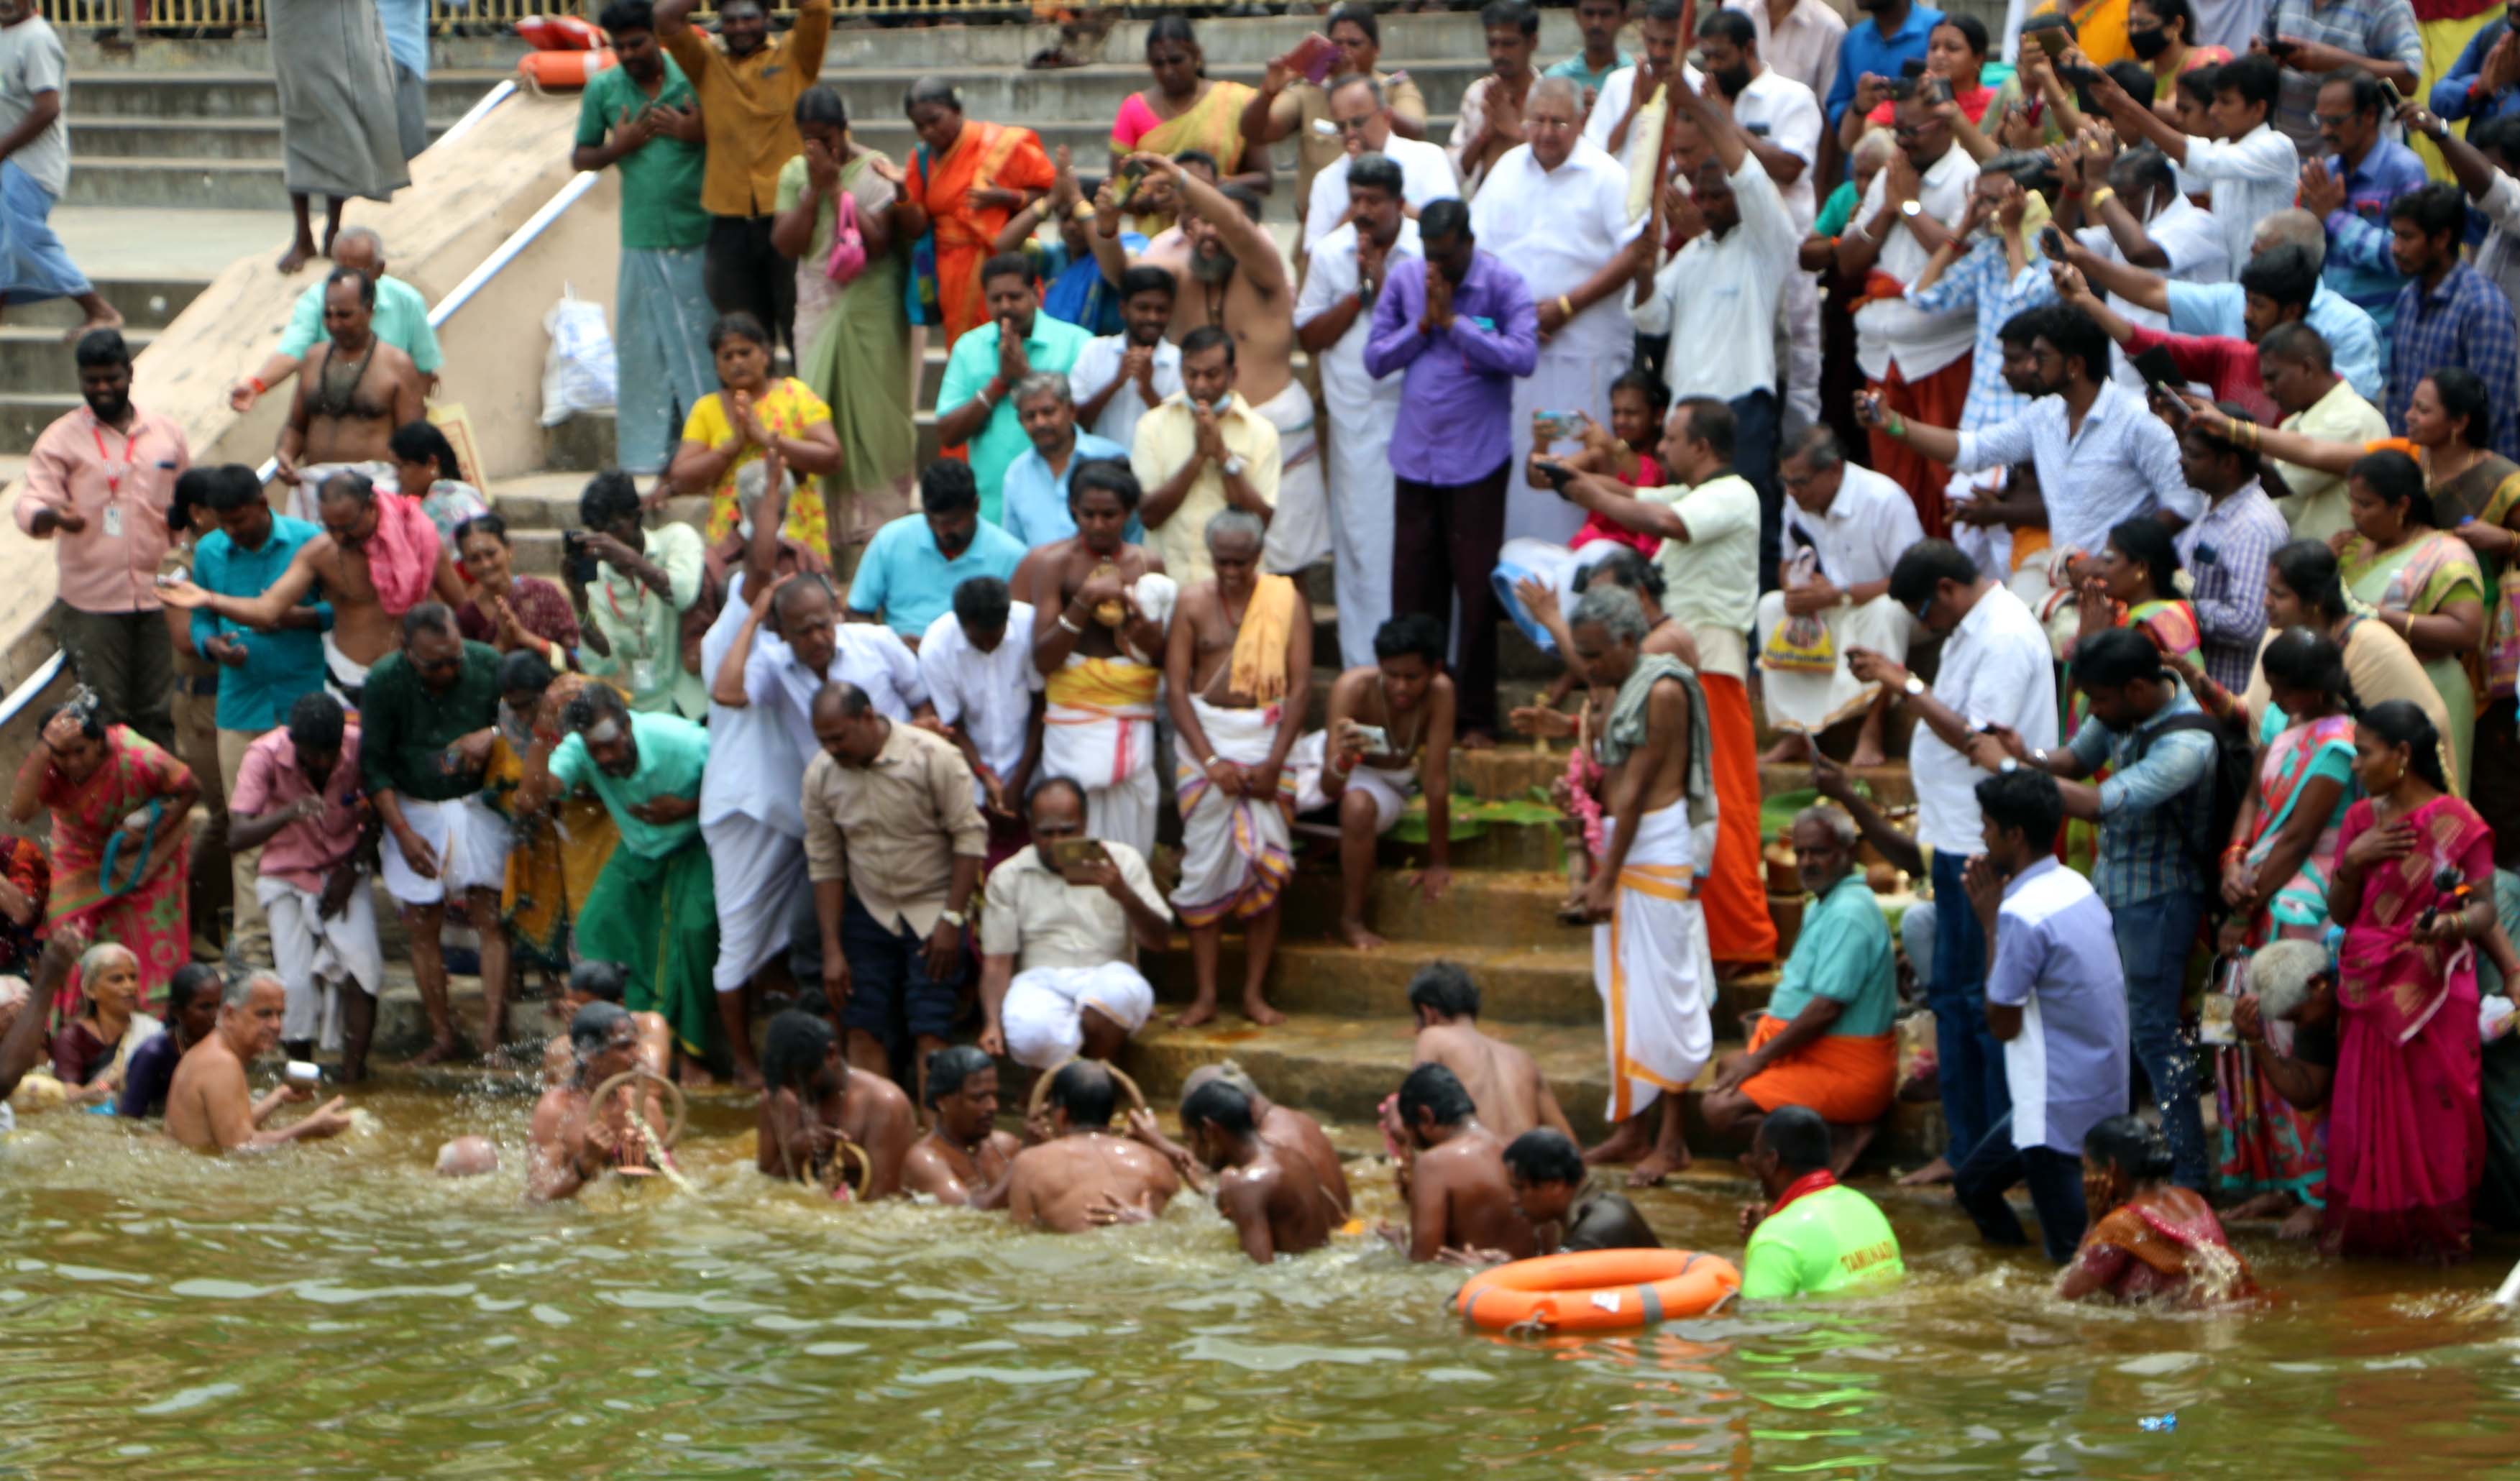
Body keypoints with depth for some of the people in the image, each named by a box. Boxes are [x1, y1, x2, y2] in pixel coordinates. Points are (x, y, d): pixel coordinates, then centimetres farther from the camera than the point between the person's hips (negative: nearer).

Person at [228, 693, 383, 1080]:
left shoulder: (360, 747, -17)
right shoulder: (266, 755, -21)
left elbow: (377, 816, 2)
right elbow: (237, 836, -29)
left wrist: (353, 868, -8)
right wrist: (289, 814, -45)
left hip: (343, 876, 1)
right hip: (288, 877, -1)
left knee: (361, 965, -22)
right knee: (297, 983, -18)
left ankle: (354, 1070, -16)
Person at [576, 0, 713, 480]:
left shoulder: (696, 78, -1)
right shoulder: (602, 89, 5)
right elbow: (580, 157, 12)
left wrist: (699, 132, -14)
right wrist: (619, 147, -6)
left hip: (699, 236, -2)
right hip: (642, 237, 2)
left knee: (704, 337, 0)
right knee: (642, 345, 3)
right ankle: (647, 450, 9)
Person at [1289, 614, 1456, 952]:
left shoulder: (1439, 692, -30)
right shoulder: (1353, 687, -31)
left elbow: (1436, 780, -24)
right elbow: (1329, 786, -34)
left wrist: (1439, 863, -20)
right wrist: (1344, 759, -56)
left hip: (1385, 782, -1)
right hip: (1327, 762, 1)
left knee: (1359, 805, -36)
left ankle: (1352, 920, -19)